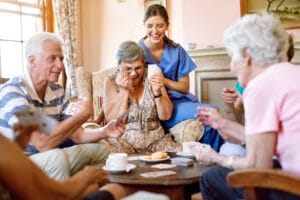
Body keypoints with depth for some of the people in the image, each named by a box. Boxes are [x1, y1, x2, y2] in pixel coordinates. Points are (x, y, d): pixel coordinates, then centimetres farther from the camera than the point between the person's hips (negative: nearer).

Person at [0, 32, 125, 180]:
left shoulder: (57, 91, 6)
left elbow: (76, 135, 5)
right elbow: (42, 143, -29)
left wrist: (104, 132, -15)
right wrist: (82, 115, -21)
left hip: (49, 162, 8)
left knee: (100, 149, 2)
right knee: (57, 156, -34)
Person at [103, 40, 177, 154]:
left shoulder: (152, 79, 6)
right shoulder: (112, 82, 1)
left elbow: (166, 116, 1)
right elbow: (112, 120, -9)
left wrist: (157, 92, -15)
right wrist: (124, 90, -17)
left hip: (155, 139, 3)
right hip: (123, 140, -3)